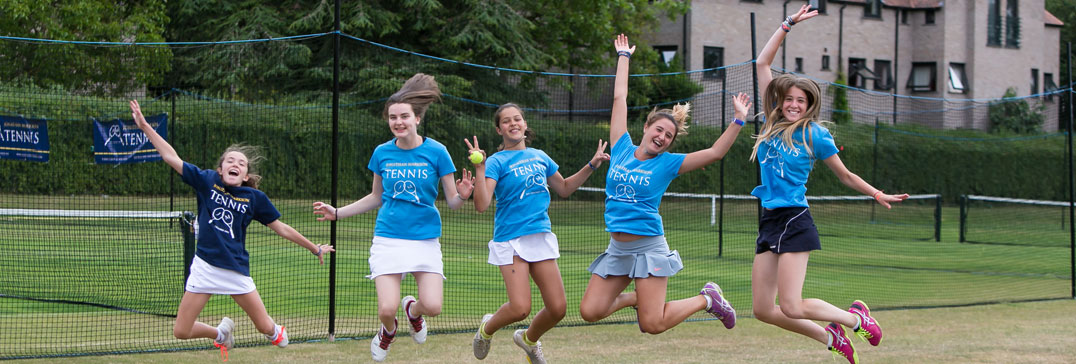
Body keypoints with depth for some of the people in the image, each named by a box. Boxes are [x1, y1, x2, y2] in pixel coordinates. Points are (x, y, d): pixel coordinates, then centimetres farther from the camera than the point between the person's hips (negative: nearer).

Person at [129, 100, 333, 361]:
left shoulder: (255, 198, -1)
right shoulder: (207, 181, -1)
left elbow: (282, 229, 10)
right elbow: (171, 158, 1)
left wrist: (315, 249, 14)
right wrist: (144, 126, -3)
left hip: (237, 270, -1)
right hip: (205, 267, 1)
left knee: (265, 327, -1)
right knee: (181, 332, -1)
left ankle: (277, 333, 40)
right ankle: (222, 332, 31)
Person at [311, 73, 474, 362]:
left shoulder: (436, 152, -5)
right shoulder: (382, 153, 2)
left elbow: (452, 202, -2)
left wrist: (462, 195, -25)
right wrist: (337, 213, 12)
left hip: (425, 239, -1)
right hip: (388, 238, 1)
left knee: (432, 307, -14)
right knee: (387, 310, -12)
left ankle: (413, 309, 26)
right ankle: (388, 331, 28)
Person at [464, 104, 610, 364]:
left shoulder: (539, 156, 12)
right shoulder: (497, 162, -5)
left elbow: (564, 188, 28)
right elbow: (482, 205, -17)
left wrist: (592, 165, 20)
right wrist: (479, 169, -26)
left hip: (541, 236, 5)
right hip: (510, 240, -5)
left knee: (558, 308, -1)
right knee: (520, 309, -17)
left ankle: (529, 339, 31)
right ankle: (487, 328, 16)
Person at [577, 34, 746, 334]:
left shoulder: (667, 163, -1)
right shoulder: (622, 149, 6)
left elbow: (715, 152, -5)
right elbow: (619, 98, 13)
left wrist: (738, 119, -11)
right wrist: (624, 57, 19)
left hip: (648, 247, -4)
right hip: (617, 248, 4)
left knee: (653, 325, -10)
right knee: (590, 312, -5)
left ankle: (707, 299, 16)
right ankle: (635, 298, 24)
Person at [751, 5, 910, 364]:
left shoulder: (815, 135, -3)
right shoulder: (773, 124, 9)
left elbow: (845, 175, 12)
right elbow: (762, 63, 9)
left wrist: (879, 195, 14)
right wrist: (788, 25, 9)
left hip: (794, 220, -6)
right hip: (768, 222, 6)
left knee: (792, 307, -13)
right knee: (763, 309, 0)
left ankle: (855, 318, 13)